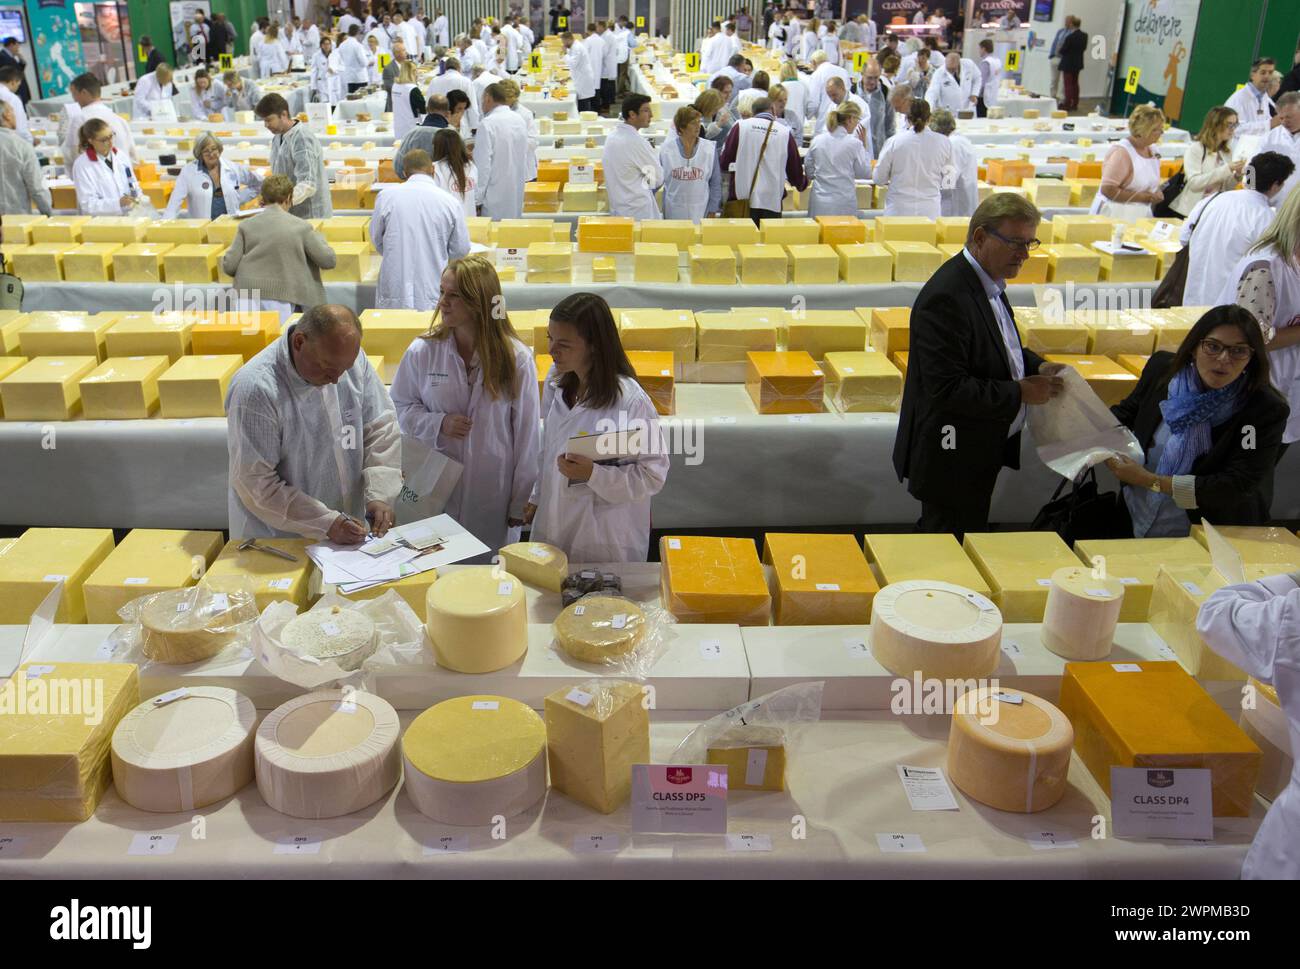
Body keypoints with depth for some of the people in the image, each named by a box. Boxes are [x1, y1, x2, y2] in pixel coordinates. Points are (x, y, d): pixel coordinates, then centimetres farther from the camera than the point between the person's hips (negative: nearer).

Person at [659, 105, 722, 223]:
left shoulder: (710, 148, -1)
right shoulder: (666, 149, -1)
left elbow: (715, 183, 4)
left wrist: (712, 211, 1)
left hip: (701, 213, 0)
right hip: (673, 213, 0)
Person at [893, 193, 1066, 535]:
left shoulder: (987, 280, 7)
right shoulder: (946, 297, -25)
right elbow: (946, 389, -29)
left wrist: (1036, 367, 4)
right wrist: (1020, 392, -21)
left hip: (981, 451, 10)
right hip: (953, 459, -10)